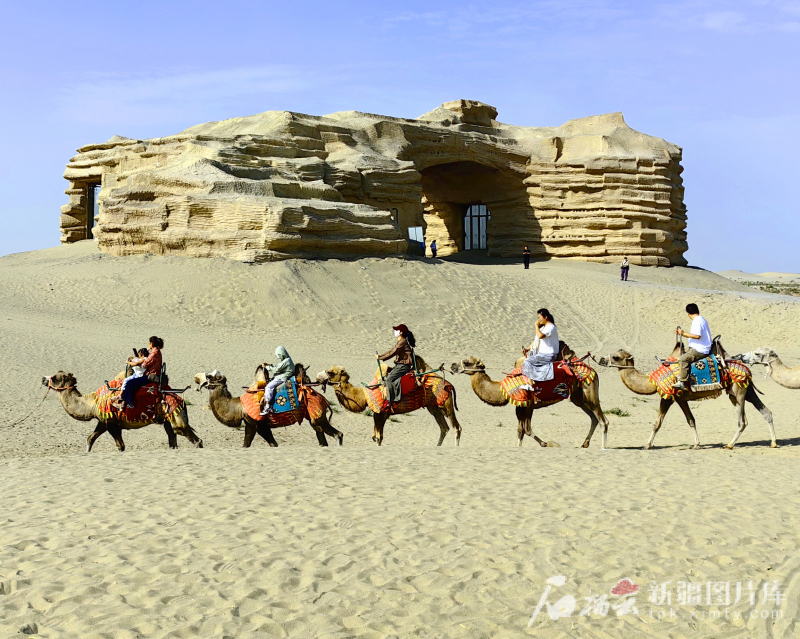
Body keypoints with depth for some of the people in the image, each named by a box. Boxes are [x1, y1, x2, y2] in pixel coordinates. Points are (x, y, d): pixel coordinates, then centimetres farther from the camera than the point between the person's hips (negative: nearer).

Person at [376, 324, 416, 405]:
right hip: (400, 365, 11)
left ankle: (391, 400, -21)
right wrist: (380, 356, 13)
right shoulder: (400, 342, 17)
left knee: (389, 378, -21)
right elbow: (391, 351, 22)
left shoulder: (402, 342, -15)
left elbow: (392, 353, -16)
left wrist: (380, 358, -8)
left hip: (404, 366, -11)